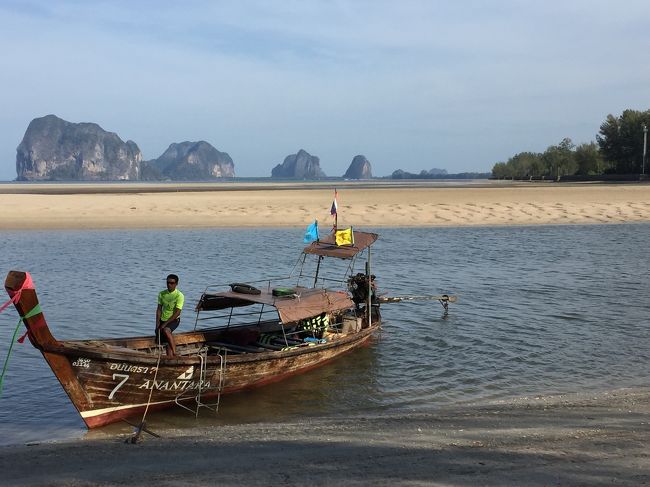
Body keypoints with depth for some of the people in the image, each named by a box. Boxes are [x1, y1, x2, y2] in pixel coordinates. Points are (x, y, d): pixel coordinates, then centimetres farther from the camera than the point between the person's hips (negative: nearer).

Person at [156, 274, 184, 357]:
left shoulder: (179, 295, -11)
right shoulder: (162, 294, 5)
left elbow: (177, 313, -15)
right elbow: (159, 309, 7)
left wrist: (165, 324, -19)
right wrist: (157, 324, -4)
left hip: (174, 320, -5)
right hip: (163, 319, 5)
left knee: (166, 330, -32)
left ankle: (174, 353, -26)